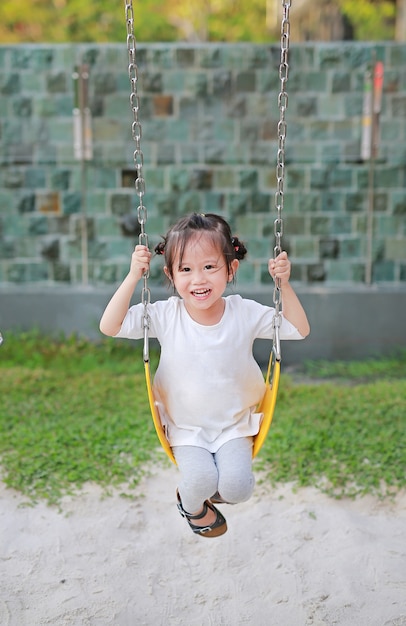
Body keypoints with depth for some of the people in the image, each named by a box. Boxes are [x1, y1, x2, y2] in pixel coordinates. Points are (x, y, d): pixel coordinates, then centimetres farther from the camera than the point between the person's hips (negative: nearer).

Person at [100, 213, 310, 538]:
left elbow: (299, 330, -7)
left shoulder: (245, 313, -13)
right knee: (199, 480, -22)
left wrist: (284, 284, -21)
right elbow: (110, 326, -18)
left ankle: (215, 490, 21)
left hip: (234, 424, 1)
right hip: (186, 428, 0)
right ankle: (192, 505, 16)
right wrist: (133, 277, -26)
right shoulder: (165, 315, -15)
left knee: (238, 487, -18)